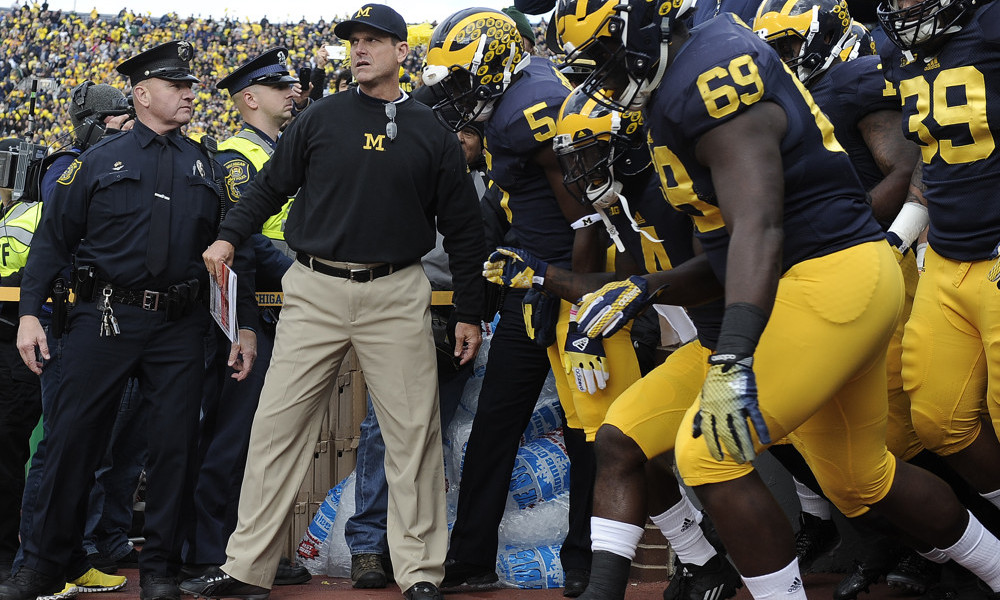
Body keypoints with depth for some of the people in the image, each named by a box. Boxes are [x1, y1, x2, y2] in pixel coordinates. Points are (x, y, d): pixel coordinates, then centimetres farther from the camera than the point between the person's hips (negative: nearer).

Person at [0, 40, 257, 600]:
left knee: (175, 444, 2)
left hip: (180, 328, 2)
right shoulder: (100, 161, 5)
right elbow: (54, 239, 4)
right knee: (74, 438, 0)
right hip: (105, 321, -2)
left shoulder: (208, 169, 12)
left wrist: (244, 325, 8)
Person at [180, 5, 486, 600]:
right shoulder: (321, 119, 7)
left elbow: (463, 230, 9)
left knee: (414, 433, -1)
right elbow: (272, 184, 15)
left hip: (396, 295, 0)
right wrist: (230, 236, 0)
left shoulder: (432, 134, 6)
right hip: (315, 292, 1)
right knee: (278, 426, 0)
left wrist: (469, 314, 8)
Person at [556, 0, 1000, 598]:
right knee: (859, 479, 21)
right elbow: (727, 234, 20)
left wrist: (734, 358, -37)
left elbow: (757, 225, -29)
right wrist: (643, 288, 18)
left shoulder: (712, 77, -19)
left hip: (830, 280, -11)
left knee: (710, 455, -13)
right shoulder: (684, 85, 12)